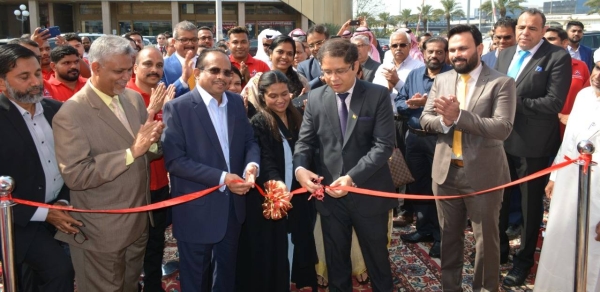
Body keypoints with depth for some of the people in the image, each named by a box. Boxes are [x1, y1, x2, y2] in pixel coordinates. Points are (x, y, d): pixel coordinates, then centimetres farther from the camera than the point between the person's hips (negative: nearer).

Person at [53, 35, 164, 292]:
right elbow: (75, 175, -25)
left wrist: (152, 142, -15)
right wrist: (131, 151, -29)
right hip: (100, 232, -6)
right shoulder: (71, 114, -19)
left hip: (138, 222, 6)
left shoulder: (134, 99, 3)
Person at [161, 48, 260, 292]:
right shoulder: (177, 108, -15)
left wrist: (252, 165, -16)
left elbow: (250, 141, 8)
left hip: (233, 205, 5)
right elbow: (174, 160, -20)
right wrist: (221, 178, -23)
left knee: (227, 272, 24)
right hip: (197, 209, -5)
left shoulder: (236, 102, 3)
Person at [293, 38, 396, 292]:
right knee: (336, 262, 18)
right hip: (330, 194, 3)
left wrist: (353, 177, -25)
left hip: (368, 193, -2)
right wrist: (300, 168, -17)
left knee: (377, 261, 15)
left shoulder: (378, 95, -8)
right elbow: (305, 141, 4)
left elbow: (384, 145, -14)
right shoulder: (315, 98, 1)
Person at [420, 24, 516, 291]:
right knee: (449, 235, 18)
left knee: (486, 238, 11)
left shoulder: (501, 83, -10)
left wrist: (459, 115, -27)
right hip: (446, 171, 5)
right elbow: (425, 120, 3)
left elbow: (503, 128, -20)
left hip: (482, 173, -4)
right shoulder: (441, 80, 6)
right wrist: (443, 120, -20)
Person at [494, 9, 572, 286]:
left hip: (533, 144, -5)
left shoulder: (558, 57, -11)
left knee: (530, 204, 11)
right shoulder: (504, 54, 9)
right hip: (501, 140, 6)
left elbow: (554, 102, -19)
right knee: (498, 198, 17)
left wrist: (514, 102, -20)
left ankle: (524, 260, 28)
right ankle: (498, 248, 38)